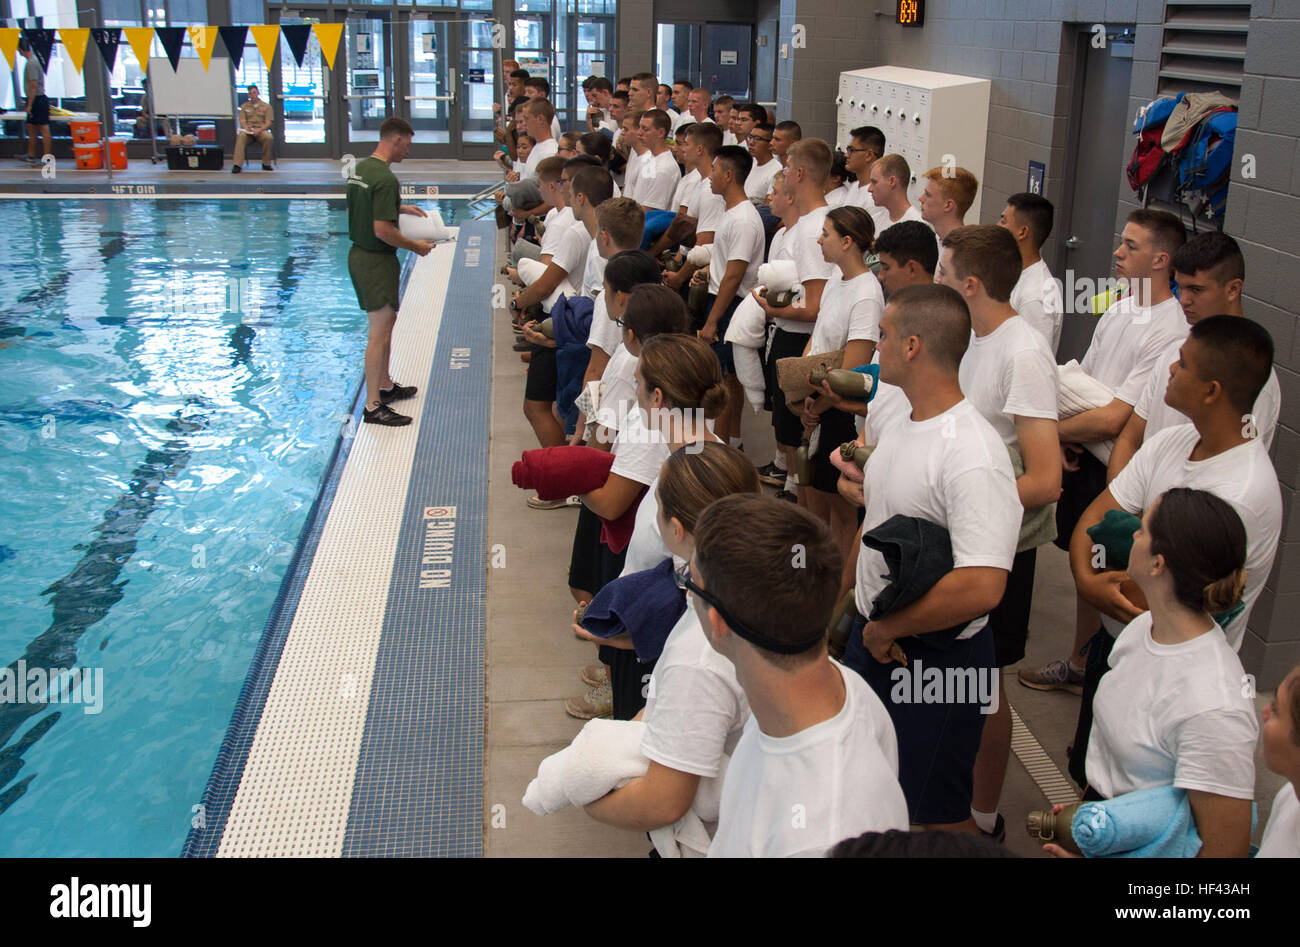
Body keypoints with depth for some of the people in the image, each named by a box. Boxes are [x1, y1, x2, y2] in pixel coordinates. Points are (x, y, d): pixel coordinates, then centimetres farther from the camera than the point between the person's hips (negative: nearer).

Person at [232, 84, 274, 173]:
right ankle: (237, 165, -41)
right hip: (247, 131, 1)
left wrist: (259, 130, -17)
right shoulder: (244, 106, 18)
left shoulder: (266, 106, 12)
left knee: (269, 137, -36)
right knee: (240, 136, -35)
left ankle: (266, 164, -19)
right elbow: (242, 120, 9)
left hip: (261, 130, -1)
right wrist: (245, 127, -16)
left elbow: (268, 122, 2)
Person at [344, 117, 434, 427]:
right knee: (379, 332, -6)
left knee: (386, 323, 22)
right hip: (376, 261, -10)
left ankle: (385, 386, 35)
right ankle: (373, 407, -3)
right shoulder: (385, 178, -22)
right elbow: (382, 230, -25)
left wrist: (399, 208, 18)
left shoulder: (361, 168, 8)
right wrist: (415, 246, -12)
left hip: (359, 254, 10)